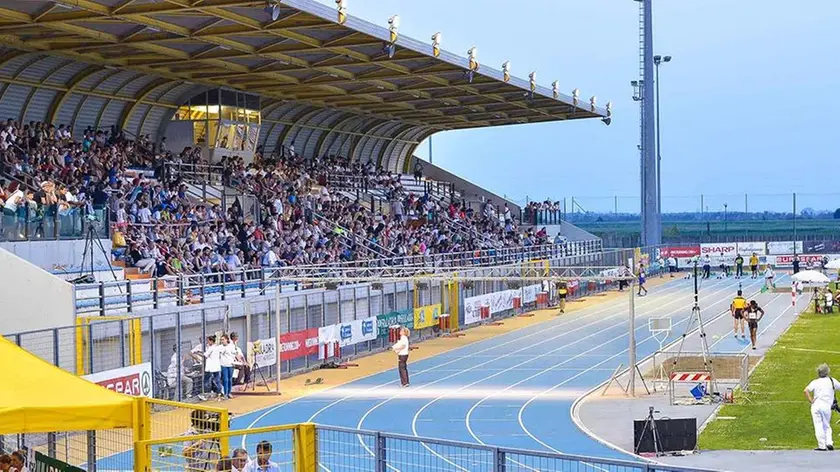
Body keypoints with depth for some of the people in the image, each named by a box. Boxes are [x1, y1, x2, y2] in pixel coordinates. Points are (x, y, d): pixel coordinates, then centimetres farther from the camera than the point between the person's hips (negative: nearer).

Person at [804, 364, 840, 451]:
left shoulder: (815, 382, 2)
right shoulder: (832, 381, 6)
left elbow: (806, 390, -11)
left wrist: (810, 400, -5)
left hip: (816, 405, -2)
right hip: (827, 405, 2)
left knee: (818, 426, 0)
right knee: (827, 426, 16)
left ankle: (822, 446, -3)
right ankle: (829, 443, 0)